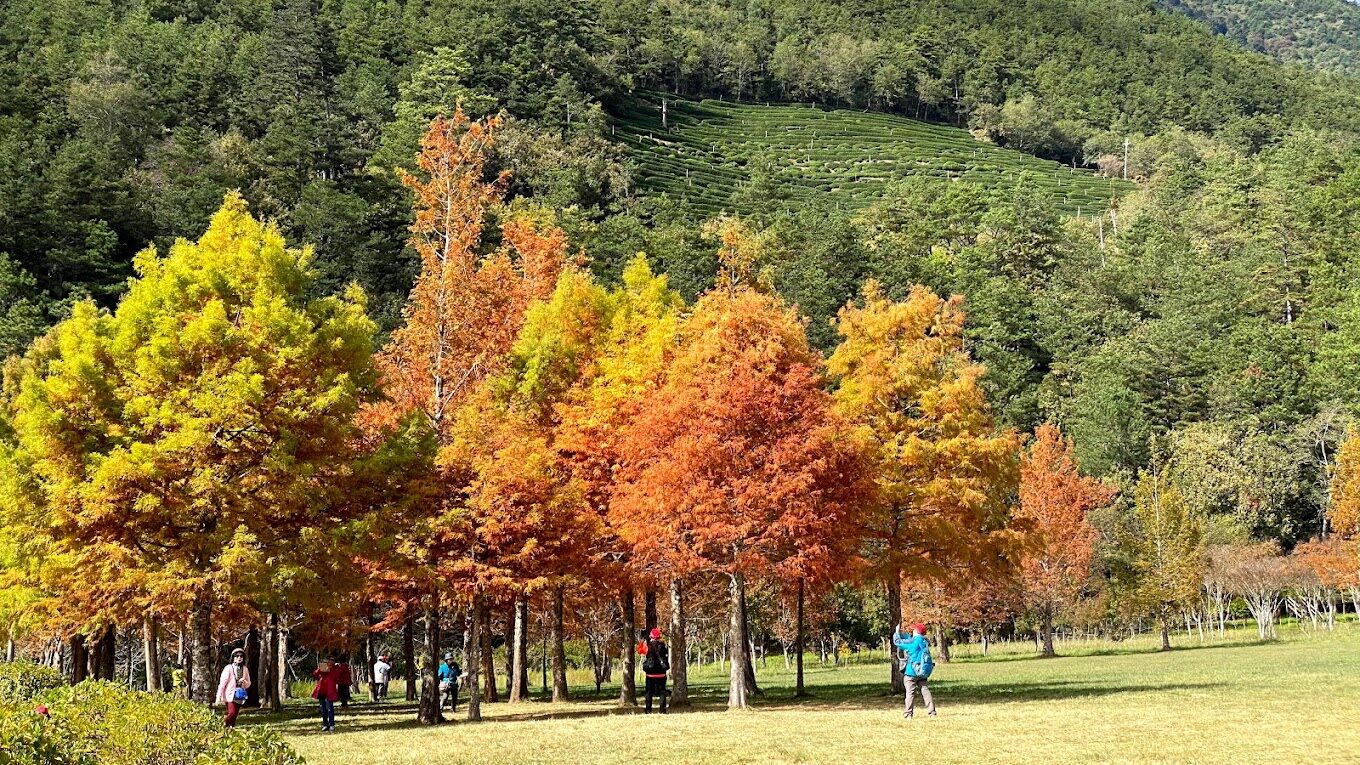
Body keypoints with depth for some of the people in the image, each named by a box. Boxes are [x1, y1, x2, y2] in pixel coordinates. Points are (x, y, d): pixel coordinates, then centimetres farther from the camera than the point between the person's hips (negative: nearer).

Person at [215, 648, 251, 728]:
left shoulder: (245, 669, 9)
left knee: (234, 715, 3)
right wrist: (219, 697, -9)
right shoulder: (228, 668, -6)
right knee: (232, 713, -20)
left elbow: (248, 684, 16)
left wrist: (244, 682, -8)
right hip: (230, 696, -5)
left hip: (239, 697, 5)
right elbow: (222, 683, -6)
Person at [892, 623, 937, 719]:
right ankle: (932, 712, 3)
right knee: (925, 691, 7)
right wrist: (901, 633, 29)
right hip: (923, 671, 6)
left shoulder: (913, 641, -12)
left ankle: (908, 714, -3)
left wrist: (897, 632, 11)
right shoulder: (925, 641, 11)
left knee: (910, 692, -3)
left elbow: (898, 642, -5)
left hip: (912, 671, -6)